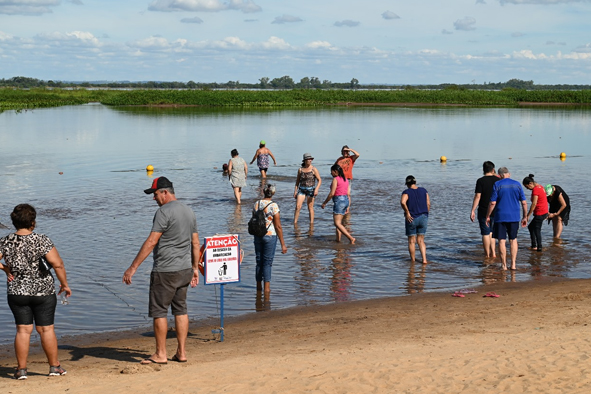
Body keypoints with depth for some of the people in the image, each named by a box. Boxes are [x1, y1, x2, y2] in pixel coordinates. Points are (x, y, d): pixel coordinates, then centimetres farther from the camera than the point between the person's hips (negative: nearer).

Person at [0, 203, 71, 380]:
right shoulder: (42, 241, -13)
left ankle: (21, 369, 10)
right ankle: (54, 366, 16)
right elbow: (57, 264, -16)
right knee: (46, 329, 7)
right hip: (43, 291, -2)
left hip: (17, 292, 2)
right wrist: (64, 284, -4)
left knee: (23, 330, 9)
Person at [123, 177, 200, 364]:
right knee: (180, 309, 12)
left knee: (159, 310, 1)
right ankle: (181, 352, 14)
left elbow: (151, 242, -18)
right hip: (185, 269, 8)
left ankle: (160, 354, 6)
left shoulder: (164, 212, -14)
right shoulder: (189, 211, 11)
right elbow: (195, 243, 16)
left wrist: (133, 267, -17)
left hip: (165, 271, -8)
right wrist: (195, 268, 23)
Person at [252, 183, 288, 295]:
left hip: (257, 235, 4)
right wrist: (283, 244, -7)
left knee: (259, 261, 14)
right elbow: (278, 226, -12)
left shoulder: (256, 204, 1)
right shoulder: (274, 206, -13)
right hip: (270, 236, -4)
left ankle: (259, 287, 22)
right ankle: (266, 288, -4)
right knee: (268, 262, 0)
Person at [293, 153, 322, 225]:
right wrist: (295, 191, 11)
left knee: (310, 208, 2)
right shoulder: (300, 169, 5)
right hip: (302, 189, 2)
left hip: (311, 190, -2)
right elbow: (297, 181, 15)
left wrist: (316, 189, -20)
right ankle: (295, 222, -3)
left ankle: (311, 223, 10)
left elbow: (319, 180, -6)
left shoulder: (314, 169, -4)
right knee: (298, 206, -8)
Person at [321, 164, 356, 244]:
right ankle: (338, 239, 18)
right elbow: (348, 194, 14)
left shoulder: (335, 179, -11)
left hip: (339, 201, -9)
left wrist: (324, 203, -7)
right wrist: (347, 206, 18)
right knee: (338, 222, 18)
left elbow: (332, 193, -16)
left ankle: (351, 238, -20)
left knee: (337, 223, -9)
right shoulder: (345, 180, 13)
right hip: (345, 200, 9)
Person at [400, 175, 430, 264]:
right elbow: (428, 204, 2)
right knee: (421, 241, 11)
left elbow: (402, 202, -27)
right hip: (423, 218, 3)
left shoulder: (406, 192, -8)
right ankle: (424, 259, 0)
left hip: (411, 219, -3)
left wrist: (407, 213, -17)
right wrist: (425, 215, 10)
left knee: (411, 241, 8)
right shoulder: (423, 191, 4)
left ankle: (412, 261, 14)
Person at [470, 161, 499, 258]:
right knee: (491, 232, 19)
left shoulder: (481, 181, -11)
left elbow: (477, 196, -14)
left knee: (485, 233, 2)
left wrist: (473, 211, -11)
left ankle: (487, 255, 6)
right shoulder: (497, 180, 1)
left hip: (483, 211, -4)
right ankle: (493, 252, 16)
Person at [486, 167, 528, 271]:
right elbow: (524, 202, 3)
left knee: (502, 241, 3)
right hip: (514, 217, 3)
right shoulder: (517, 185, 4)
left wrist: (488, 216, 1)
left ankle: (504, 265, 5)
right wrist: (525, 217, 12)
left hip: (500, 217, -3)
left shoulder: (497, 185, -5)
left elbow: (492, 203, -9)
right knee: (513, 240, 15)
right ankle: (513, 264, 11)